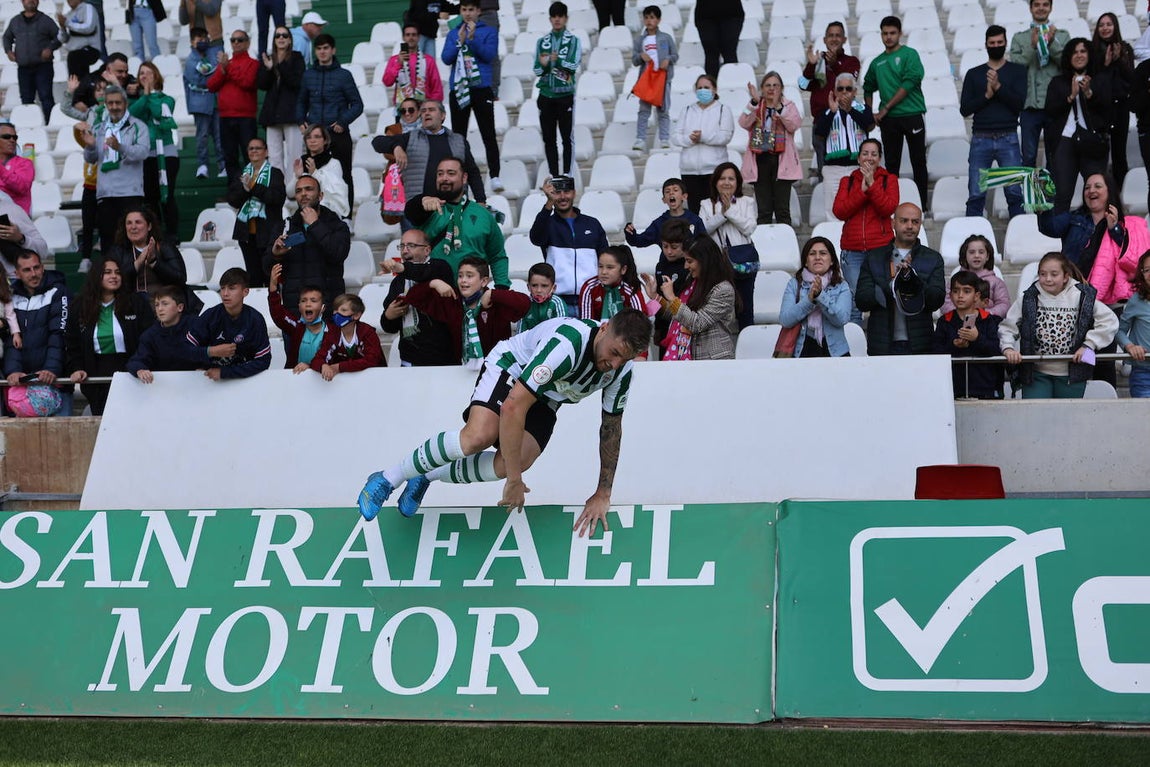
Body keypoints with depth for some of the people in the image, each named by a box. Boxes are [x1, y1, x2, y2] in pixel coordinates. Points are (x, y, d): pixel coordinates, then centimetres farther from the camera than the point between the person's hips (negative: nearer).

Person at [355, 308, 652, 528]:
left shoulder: (622, 370, -17)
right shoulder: (568, 343, -39)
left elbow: (611, 427, 0)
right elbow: (512, 406, -41)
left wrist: (603, 494, 0)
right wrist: (514, 482, -37)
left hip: (546, 398, 5)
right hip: (510, 368, -5)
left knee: (512, 463, -24)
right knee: (479, 436, -34)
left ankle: (428, 477, 0)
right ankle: (388, 479, -15)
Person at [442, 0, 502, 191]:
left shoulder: (489, 32, 5)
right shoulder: (453, 34, 12)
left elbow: (490, 55, -8)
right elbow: (447, 59, 2)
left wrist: (473, 39, -18)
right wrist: (460, 41, -10)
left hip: (482, 89, -3)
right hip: (458, 90, 3)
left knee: (489, 134, -6)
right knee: (458, 136, 6)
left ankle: (495, 176, -10)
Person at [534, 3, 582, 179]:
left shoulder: (574, 41, 3)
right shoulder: (542, 42, 11)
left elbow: (574, 65, -10)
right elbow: (536, 70, 8)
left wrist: (557, 60, -25)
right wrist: (544, 65, -14)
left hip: (565, 94, -3)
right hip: (546, 94, 3)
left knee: (567, 137, -2)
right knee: (548, 138, 4)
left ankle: (567, 173, 1)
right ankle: (553, 174, 9)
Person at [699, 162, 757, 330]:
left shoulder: (746, 202, 8)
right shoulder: (707, 205, 11)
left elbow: (749, 228, -6)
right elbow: (703, 229, -5)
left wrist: (730, 210, -12)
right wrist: (722, 214, -15)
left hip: (743, 262, 0)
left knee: (745, 309, 5)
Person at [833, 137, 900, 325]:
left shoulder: (889, 179, 10)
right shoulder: (847, 181, 15)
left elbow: (889, 208, -6)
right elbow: (839, 211, -1)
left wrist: (872, 185, -13)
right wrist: (862, 191, -9)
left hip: (880, 247, -1)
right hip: (852, 250, 1)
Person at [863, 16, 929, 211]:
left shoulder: (909, 54, -1)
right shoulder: (877, 62, 13)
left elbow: (909, 84, -12)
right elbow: (868, 88, 26)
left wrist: (886, 108, -11)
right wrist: (871, 113, 12)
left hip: (912, 115, -4)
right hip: (888, 120, 4)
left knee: (918, 162, 0)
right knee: (892, 164, 5)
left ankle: (921, 205, 4)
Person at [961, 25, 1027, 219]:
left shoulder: (1017, 71, 9)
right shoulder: (974, 74, 13)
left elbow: (1019, 103, -3)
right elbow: (964, 109, 6)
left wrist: (998, 87, -14)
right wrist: (986, 95, -8)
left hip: (1008, 139, -1)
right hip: (980, 139, 1)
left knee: (1015, 193, -7)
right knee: (975, 195, -3)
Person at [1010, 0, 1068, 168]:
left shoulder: (1062, 36, 10)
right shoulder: (1019, 38, 9)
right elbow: (1015, 66, -3)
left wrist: (1052, 43, -12)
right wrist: (1032, 46, -13)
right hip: (1030, 105, -1)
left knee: (1055, 156, 7)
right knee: (1028, 157, -3)